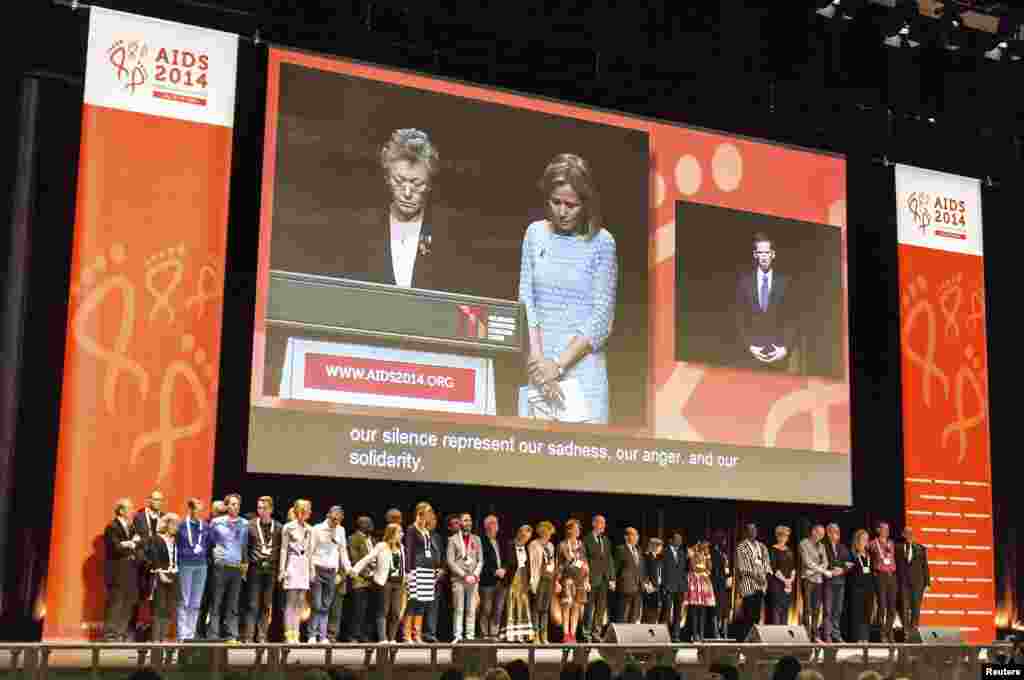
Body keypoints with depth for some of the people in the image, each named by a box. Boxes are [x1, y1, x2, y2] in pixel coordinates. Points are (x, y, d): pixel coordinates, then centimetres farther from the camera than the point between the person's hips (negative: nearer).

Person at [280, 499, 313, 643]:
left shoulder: (309, 529, 14)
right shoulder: (288, 527, -1)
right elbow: (284, 549, -1)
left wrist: (311, 570, 15)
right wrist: (282, 569, -6)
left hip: (304, 565, 5)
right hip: (292, 564, -5)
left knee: (300, 601, 3)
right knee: (291, 600, -7)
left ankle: (295, 634, 6)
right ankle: (289, 634, -5)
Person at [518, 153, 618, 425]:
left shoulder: (601, 242, -3)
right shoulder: (536, 233, 6)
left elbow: (602, 318, -5)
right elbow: (526, 303, 3)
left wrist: (559, 365, -11)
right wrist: (538, 360, -9)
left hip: (583, 364, -3)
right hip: (540, 362, 3)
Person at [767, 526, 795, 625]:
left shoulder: (789, 550, 15)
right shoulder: (773, 550, -5)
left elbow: (793, 567, 14)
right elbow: (773, 568, -11)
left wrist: (791, 579, -2)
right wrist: (784, 580, -12)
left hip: (788, 584, 6)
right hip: (776, 583, -6)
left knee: (785, 609, 7)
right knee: (776, 609, -9)